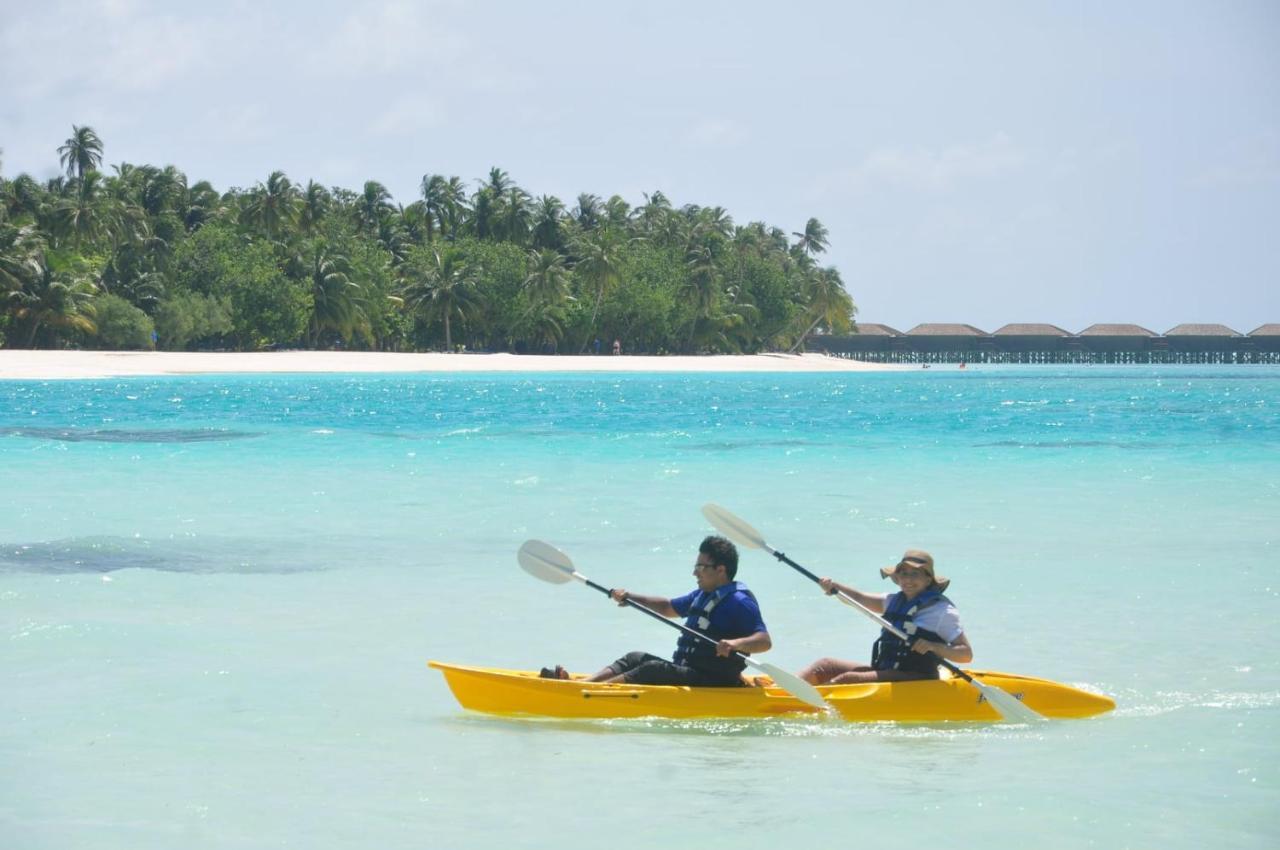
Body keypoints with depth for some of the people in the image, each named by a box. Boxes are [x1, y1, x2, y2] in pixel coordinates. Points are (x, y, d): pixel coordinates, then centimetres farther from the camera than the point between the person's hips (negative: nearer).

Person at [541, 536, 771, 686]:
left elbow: (765, 641, -23)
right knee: (636, 659, 5)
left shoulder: (739, 602, -13)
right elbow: (668, 607, 31)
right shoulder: (702, 595, 17)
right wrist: (631, 598, 19)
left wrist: (735, 643, -42)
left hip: (713, 683, -10)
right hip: (687, 671, 10)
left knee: (653, 670, -25)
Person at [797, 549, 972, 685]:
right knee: (824, 666, -2)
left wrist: (933, 647, -26)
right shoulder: (895, 601, 17)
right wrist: (833, 586, -4)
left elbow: (966, 654, -10)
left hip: (914, 679, -9)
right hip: (882, 670, 9)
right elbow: (860, 598, 15)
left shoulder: (942, 610, -5)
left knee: (846, 680, -26)